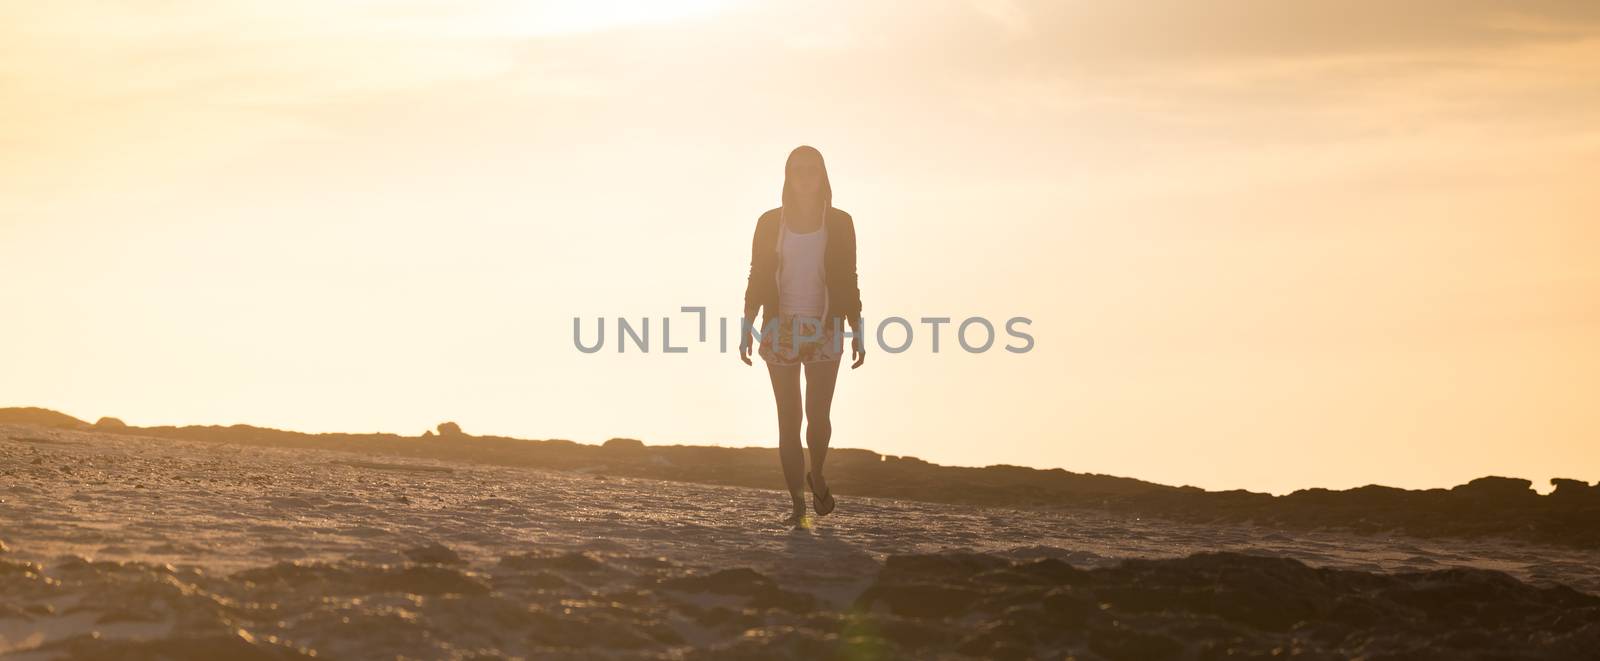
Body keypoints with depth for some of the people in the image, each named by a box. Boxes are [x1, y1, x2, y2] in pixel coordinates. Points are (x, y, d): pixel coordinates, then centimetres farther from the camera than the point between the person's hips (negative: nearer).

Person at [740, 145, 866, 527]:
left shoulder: (839, 223, 4)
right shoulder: (770, 223, 5)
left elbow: (848, 281, 6)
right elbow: (757, 278, 5)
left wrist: (857, 333, 2)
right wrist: (747, 328, -4)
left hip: (824, 327, 0)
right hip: (781, 328, 1)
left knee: (818, 413, -9)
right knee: (788, 418, -2)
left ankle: (817, 475, 21)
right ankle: (797, 503, 4)